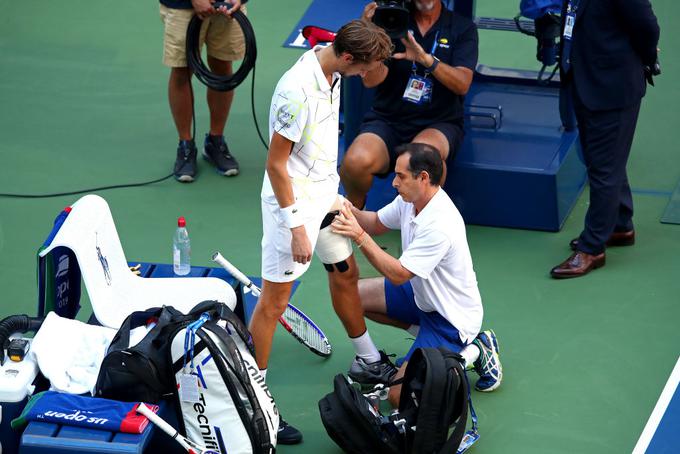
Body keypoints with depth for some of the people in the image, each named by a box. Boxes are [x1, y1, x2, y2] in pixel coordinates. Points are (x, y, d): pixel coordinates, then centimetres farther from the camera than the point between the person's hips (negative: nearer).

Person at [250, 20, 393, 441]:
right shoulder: (297, 91, -30)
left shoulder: (331, 74, -2)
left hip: (324, 193, 9)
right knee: (274, 299, -1)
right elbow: (276, 164, -23)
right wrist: (296, 228, -21)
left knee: (346, 274, 22)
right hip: (293, 200, -9)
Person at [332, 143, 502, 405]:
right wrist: (350, 211, -13)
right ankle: (426, 335, 11)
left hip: (452, 318, -9)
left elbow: (397, 275, -29)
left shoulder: (440, 225, -34)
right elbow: (377, 223, 8)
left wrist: (359, 236, -31)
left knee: (400, 396, -18)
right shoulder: (410, 199, -7)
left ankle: (472, 354, 0)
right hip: (423, 296, 9)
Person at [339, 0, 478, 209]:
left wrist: (427, 59, -25)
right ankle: (354, 207, 4)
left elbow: (462, 84, -9)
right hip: (388, 119, 1)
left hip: (439, 122, -1)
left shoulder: (463, 28, 5)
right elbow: (371, 80, -6)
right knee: (357, 161, -31)